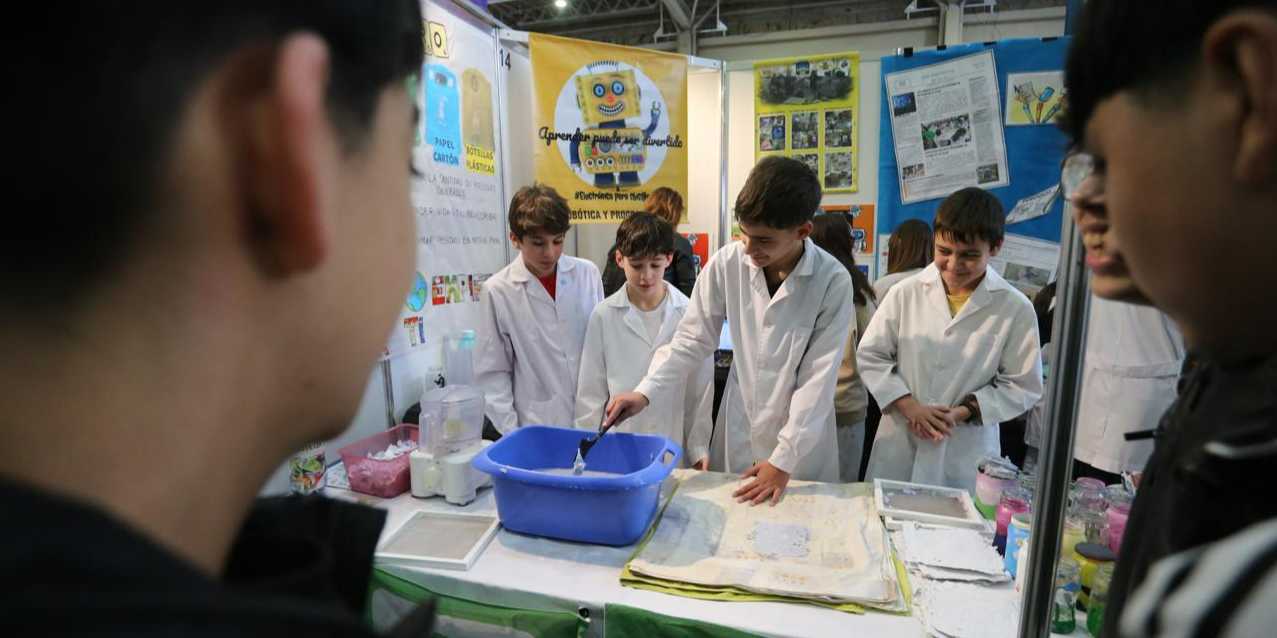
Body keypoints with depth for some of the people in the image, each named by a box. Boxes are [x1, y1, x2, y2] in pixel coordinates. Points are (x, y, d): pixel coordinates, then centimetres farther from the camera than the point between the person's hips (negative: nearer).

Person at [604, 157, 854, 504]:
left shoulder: (833, 281, -18)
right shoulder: (727, 262, -13)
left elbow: (819, 377, -16)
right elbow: (693, 339, -5)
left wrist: (784, 460, -15)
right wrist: (646, 391, -16)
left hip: (804, 437, -1)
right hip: (739, 425, 2)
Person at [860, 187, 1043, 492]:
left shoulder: (1015, 308, -5)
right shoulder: (906, 293, -3)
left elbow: (1022, 386, 0)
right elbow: (870, 355, 1)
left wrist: (962, 412, -13)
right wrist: (910, 407, -11)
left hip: (966, 455, -1)